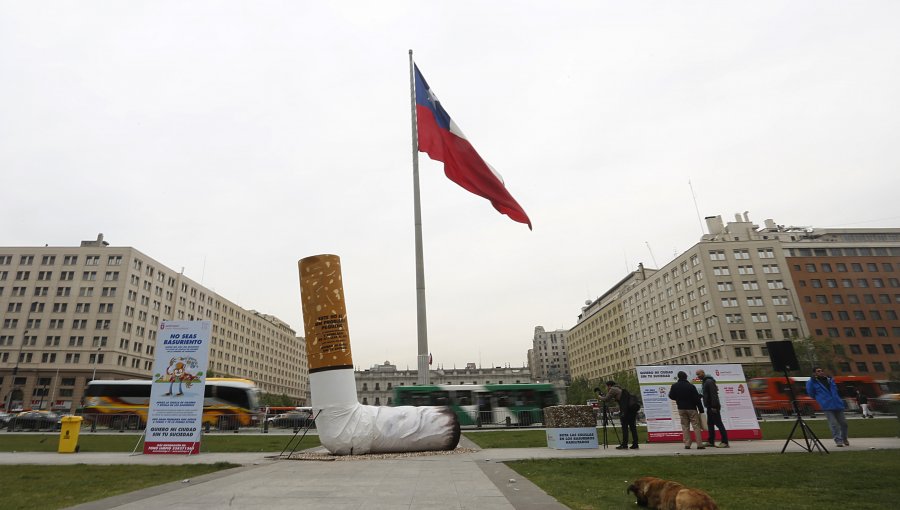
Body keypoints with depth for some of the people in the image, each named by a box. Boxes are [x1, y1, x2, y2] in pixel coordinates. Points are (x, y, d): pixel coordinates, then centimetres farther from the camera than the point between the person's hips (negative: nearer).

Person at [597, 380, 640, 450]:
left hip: (626, 409, -8)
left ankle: (624, 445, -3)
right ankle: (635, 445, 12)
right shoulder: (619, 389, 28)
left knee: (624, 427, -3)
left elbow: (606, 399, -2)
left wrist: (600, 397, 17)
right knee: (632, 426, 11)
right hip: (633, 408, 8)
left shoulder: (612, 389, 3)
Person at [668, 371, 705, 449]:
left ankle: (687, 444, 4)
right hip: (691, 408, -3)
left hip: (681, 409, 3)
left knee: (685, 427, 8)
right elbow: (696, 399, -12)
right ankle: (699, 444, 2)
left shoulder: (674, 386, -4)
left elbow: (671, 396, 4)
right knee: (696, 426, 3)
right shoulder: (690, 386, -14)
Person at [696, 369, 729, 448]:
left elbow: (713, 395, -21)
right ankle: (711, 442, 17)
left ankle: (725, 442, -2)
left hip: (713, 407, -10)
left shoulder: (709, 382, -16)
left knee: (719, 424, -6)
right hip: (709, 407, 10)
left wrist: (714, 406, -23)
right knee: (710, 424, 12)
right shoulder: (705, 382, 16)